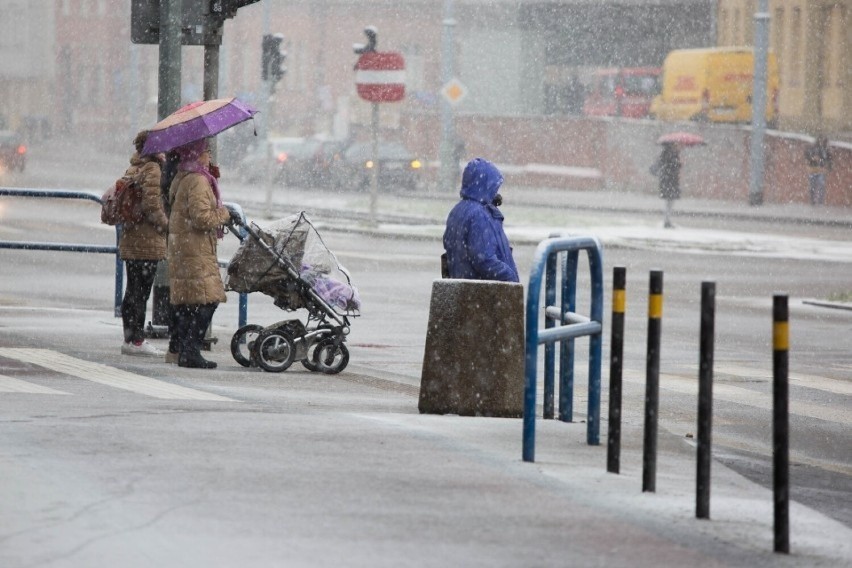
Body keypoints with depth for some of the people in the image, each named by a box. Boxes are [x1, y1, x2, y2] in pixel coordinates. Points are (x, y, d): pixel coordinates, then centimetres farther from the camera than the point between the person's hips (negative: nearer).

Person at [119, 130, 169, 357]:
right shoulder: (152, 170, -13)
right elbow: (151, 204, -20)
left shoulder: (132, 170, 13)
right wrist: (165, 223, -7)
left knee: (132, 290, 13)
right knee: (141, 291, -6)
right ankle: (136, 340, -5)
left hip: (129, 239, 9)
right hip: (148, 241, -9)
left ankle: (130, 338, 18)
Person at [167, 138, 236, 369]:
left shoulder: (180, 179, 16)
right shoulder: (197, 181, -15)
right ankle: (191, 350, -14)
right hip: (196, 249, -10)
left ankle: (183, 349, 13)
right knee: (206, 301, -10)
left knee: (184, 302, 11)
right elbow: (202, 218, -21)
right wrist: (223, 214, -5)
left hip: (179, 247, 10)